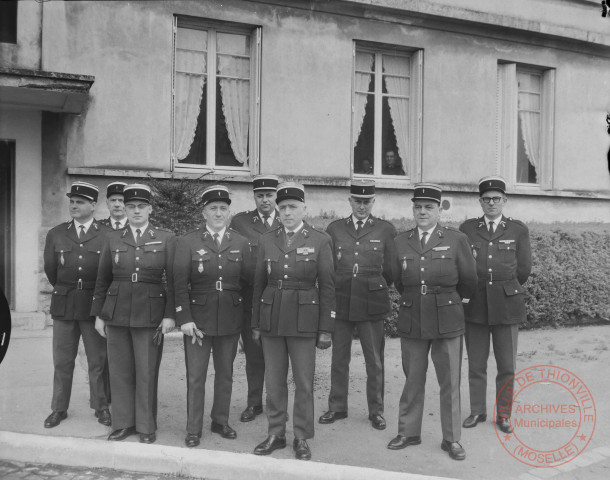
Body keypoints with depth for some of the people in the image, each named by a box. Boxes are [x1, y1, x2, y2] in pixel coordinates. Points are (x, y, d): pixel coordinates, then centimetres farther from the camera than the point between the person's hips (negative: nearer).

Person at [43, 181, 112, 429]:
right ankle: (59, 409, 22)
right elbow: (50, 269, 11)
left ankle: (101, 407, 20)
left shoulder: (107, 235, -3)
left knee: (98, 361, 6)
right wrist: (64, 290, 15)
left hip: (94, 305, -2)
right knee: (62, 361, 9)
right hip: (63, 305, 3)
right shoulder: (55, 234, 7)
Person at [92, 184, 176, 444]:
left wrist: (169, 315, -8)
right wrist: (98, 315, 9)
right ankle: (123, 423, 24)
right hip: (117, 314, 3)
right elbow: (102, 280, 11)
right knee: (120, 371, 9)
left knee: (147, 372, 3)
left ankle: (146, 426, 17)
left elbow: (173, 280, -2)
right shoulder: (113, 239, 9)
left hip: (150, 314, -3)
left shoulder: (166, 238, 1)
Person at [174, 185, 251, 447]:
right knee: (195, 376, 3)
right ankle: (193, 429, 16)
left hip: (231, 318, 2)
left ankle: (221, 421, 30)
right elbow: (180, 284, -5)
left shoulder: (241, 243, 5)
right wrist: (184, 319, -12)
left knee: (225, 373, 13)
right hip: (198, 317, -2)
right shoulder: (187, 242, -2)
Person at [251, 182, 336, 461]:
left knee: (303, 383, 5)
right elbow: (259, 283, 9)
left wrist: (326, 329, -5)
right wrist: (255, 324, 7)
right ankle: (276, 434, 25)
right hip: (271, 320, 3)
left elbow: (327, 287, -3)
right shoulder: (267, 241, 7)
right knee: (274, 382, 10)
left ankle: (302, 438, 19)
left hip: (303, 321, -3)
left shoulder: (320, 241, -2)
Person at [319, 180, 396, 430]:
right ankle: (337, 407, 24)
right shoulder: (334, 229, 8)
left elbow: (391, 269, 6)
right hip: (340, 301, 2)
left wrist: (375, 287, 6)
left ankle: (376, 410, 20)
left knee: (375, 361, 6)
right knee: (338, 359, 10)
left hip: (372, 303, -1)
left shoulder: (386, 230, 3)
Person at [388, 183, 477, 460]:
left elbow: (469, 282, 4)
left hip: (447, 321, -2)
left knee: (450, 383, 5)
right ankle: (408, 432, 25)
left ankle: (451, 439, 18)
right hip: (411, 321, 2)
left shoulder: (457, 239, -3)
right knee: (412, 381, 10)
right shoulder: (400, 242, 4)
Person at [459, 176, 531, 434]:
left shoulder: (518, 230, 5)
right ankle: (477, 411, 23)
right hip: (475, 305, 1)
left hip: (506, 305, 0)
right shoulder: (467, 228, 6)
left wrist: (503, 286, 8)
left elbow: (524, 269, 3)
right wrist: (477, 287, 0)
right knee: (476, 364, 8)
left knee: (507, 366, 5)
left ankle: (503, 415, 21)